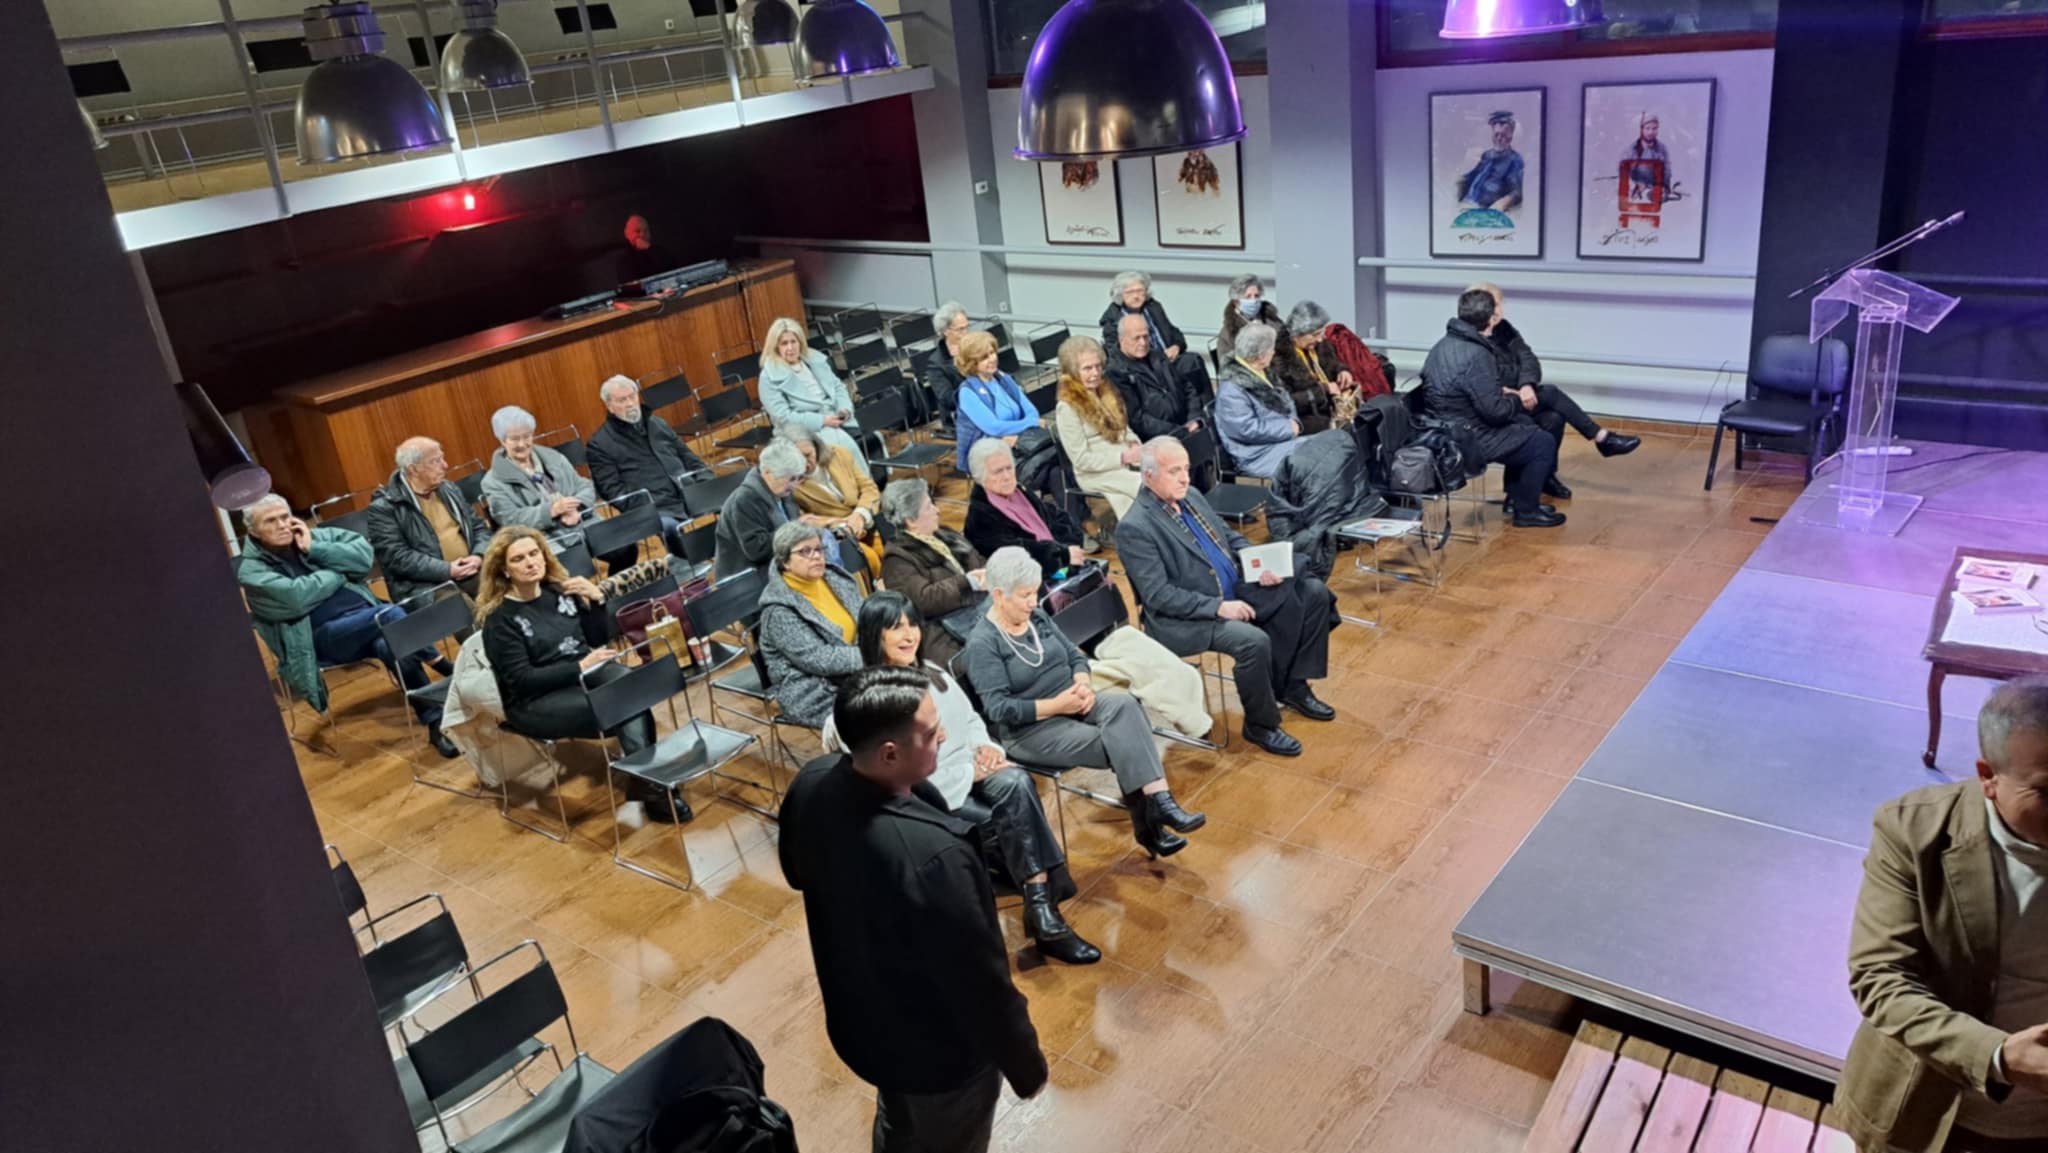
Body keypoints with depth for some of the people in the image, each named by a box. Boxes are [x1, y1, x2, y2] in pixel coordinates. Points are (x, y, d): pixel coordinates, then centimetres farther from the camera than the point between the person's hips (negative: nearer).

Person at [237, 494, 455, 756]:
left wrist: (314, 549, -4)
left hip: (366, 621, 4)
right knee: (390, 615, -30)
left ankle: (435, 721, -25)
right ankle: (445, 669, -17)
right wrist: (339, 571, -1)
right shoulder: (251, 570, 2)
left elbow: (364, 555, 2)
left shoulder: (316, 536, 14)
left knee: (392, 647, -31)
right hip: (320, 639, -4)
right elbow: (296, 598, -14)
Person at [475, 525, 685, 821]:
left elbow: (599, 640, 10)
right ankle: (650, 784, -18)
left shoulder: (559, 589, 7)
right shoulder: (499, 619, -9)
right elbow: (522, 680, -15)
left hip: (587, 672, 5)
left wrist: (597, 599, -6)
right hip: (535, 701, -5)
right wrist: (580, 666, -24)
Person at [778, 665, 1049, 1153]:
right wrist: (1025, 1064, -12)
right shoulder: (931, 855, -43)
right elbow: (980, 981, -29)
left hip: (859, 1021, 6)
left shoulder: (810, 784, -19)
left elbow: (798, 873, 4)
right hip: (940, 1052, -6)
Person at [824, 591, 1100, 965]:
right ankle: (1043, 903, -14)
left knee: (1017, 784, -25)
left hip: (970, 770, 6)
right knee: (1009, 821, -26)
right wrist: (970, 773, -17)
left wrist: (985, 746, -4)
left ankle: (1041, 902, -26)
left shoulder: (930, 670, 10)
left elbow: (970, 718, 19)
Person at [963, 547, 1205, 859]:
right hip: (1030, 729, -6)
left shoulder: (1036, 618, 8)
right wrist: (1056, 705, -21)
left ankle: (1158, 804, -32)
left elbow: (1075, 655, 13)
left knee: (1124, 704, -26)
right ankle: (1150, 824, -14)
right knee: (1120, 743, -26)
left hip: (1072, 705, 6)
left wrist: (1083, 685, -9)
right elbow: (998, 708, -19)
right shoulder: (982, 644, -13)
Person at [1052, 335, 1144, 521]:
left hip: (1128, 462, 7)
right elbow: (1081, 460, -13)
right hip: (1097, 473, -7)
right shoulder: (1067, 408, -12)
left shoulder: (1107, 391, 12)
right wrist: (1123, 457, -18)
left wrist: (1134, 444, -1)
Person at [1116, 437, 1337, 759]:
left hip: (1236, 592, 9)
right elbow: (1159, 595, -21)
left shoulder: (1192, 498, 9)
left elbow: (1233, 539, 18)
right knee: (1254, 640, -33)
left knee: (1313, 592, 2)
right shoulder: (1134, 528, -16)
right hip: (1185, 620, -9)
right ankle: (1261, 725, -8)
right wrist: (1218, 607, -25)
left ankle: (1292, 685, 12)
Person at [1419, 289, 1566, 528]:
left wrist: (1502, 391, 10)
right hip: (1468, 440, -10)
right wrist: (1517, 401, -3)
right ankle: (1526, 511, 13)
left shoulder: (1446, 344, 6)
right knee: (1544, 444, 0)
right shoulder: (1475, 355, -25)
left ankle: (1516, 497, 32)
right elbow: (1494, 410, -22)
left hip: (1446, 430, 10)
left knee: (1525, 424, 26)